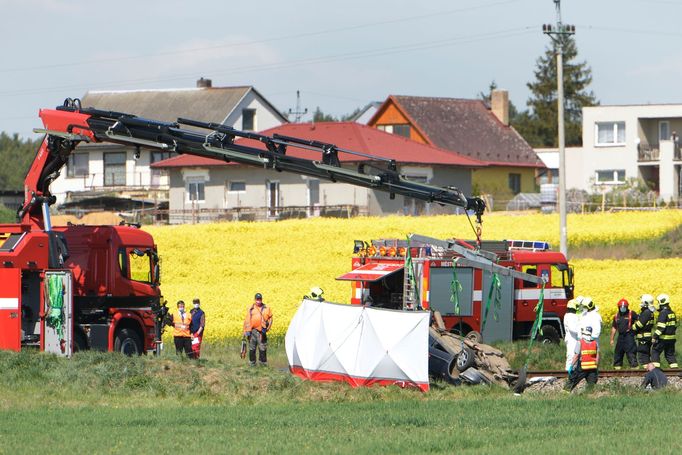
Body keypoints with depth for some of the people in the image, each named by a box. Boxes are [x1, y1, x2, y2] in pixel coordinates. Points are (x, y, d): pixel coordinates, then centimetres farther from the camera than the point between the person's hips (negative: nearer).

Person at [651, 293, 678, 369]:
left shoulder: (663, 313, -16)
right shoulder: (672, 313, 12)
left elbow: (660, 327, -21)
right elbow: (674, 325, 19)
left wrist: (655, 337, -19)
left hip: (663, 338, -8)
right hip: (672, 338, 8)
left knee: (655, 352, 1)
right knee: (670, 354, 15)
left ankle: (656, 367, -7)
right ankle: (674, 368, 11)